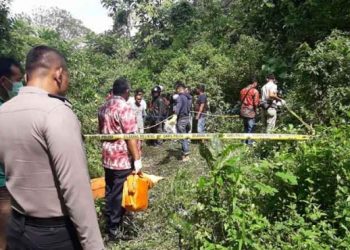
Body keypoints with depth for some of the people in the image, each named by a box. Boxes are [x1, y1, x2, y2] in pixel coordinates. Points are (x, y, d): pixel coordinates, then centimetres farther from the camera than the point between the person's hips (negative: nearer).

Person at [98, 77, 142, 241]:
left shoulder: (104, 108, 9)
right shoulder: (125, 109, -18)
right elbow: (130, 136, -21)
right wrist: (137, 159, -17)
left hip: (107, 157, 8)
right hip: (123, 159, -8)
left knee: (110, 192, 18)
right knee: (119, 194, 4)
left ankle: (109, 223, 33)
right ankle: (114, 229, 16)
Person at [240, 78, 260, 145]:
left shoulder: (242, 90, 9)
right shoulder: (255, 91, -11)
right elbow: (256, 103, -13)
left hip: (243, 111, 6)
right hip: (251, 112, -6)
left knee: (246, 127, 17)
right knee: (251, 128, 1)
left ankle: (245, 142, 22)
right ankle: (249, 143, 2)